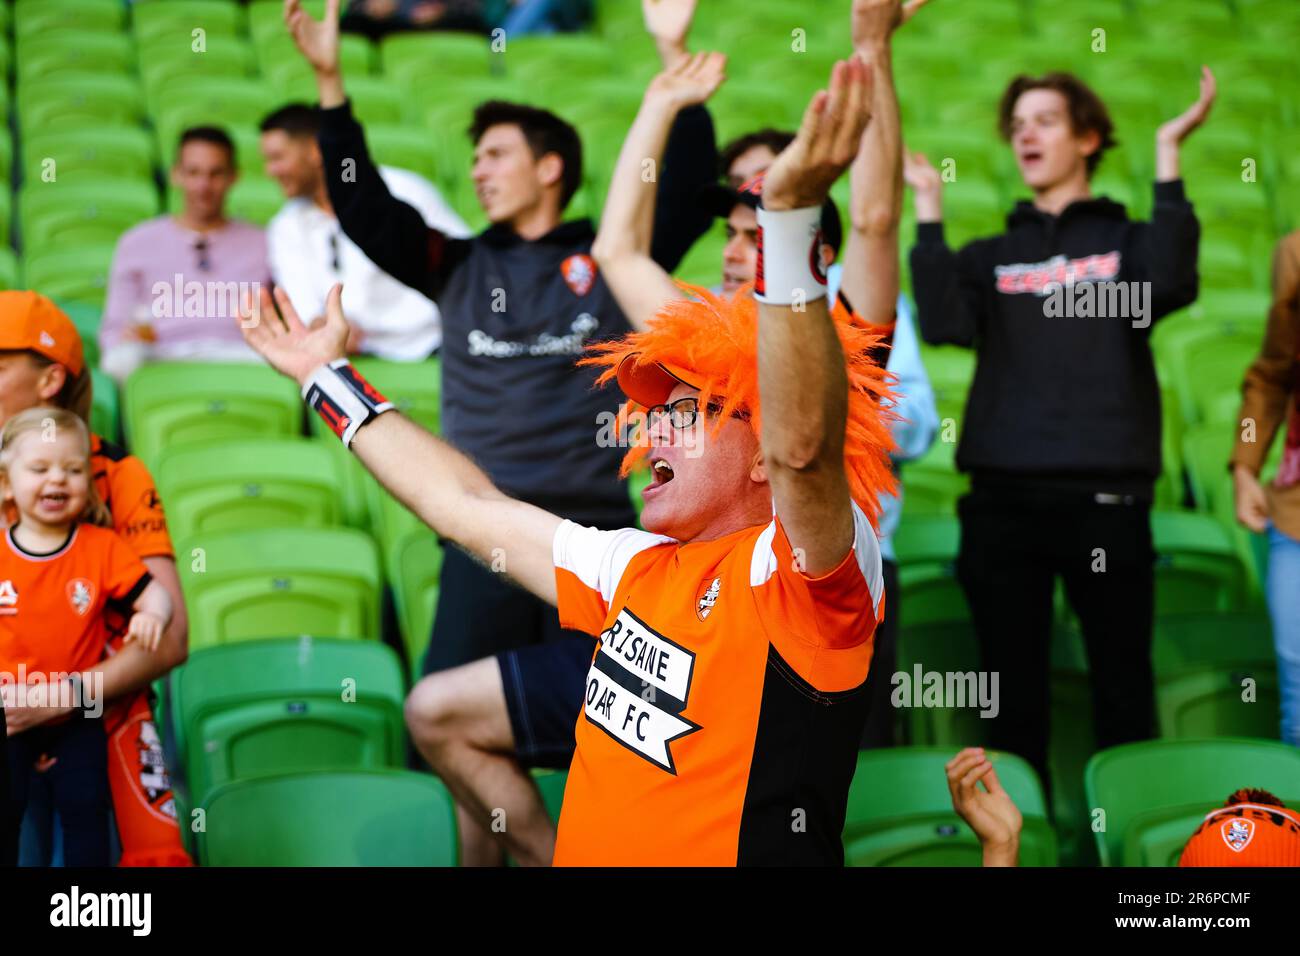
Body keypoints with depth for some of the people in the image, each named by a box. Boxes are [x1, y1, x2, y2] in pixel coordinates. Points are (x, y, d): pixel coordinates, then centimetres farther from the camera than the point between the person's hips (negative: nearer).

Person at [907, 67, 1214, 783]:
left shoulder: (1125, 242, 13)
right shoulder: (989, 259, 18)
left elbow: (1167, 286, -12)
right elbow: (944, 323, -4)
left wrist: (1168, 155, -9)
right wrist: (929, 204, -1)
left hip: (1106, 498, -2)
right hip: (1003, 501, 2)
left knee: (1123, 690, -3)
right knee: (1014, 696, 3)